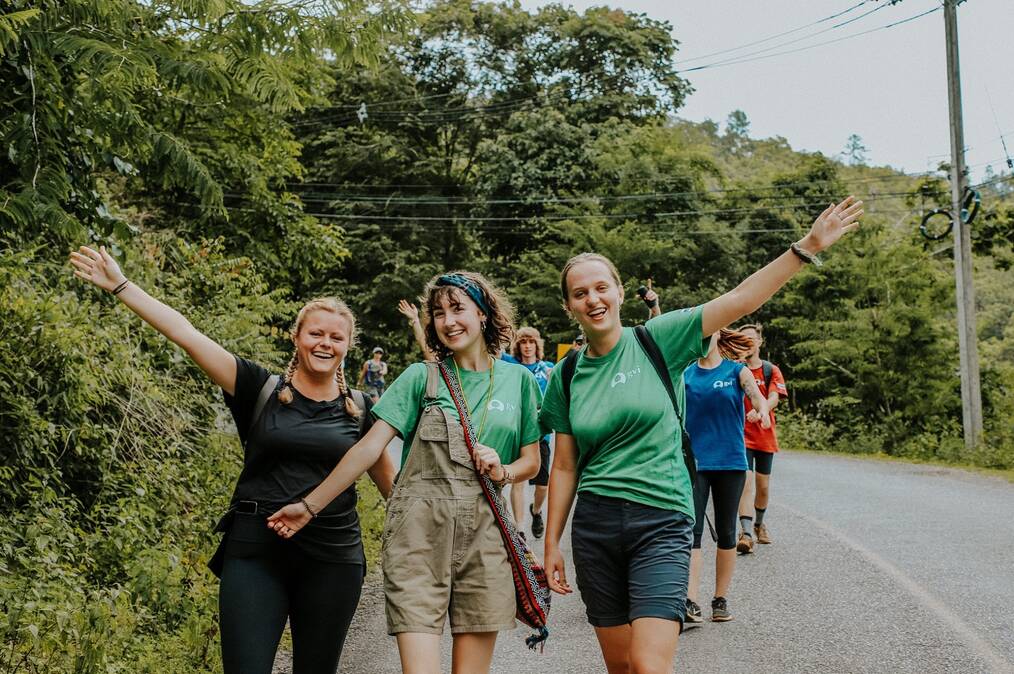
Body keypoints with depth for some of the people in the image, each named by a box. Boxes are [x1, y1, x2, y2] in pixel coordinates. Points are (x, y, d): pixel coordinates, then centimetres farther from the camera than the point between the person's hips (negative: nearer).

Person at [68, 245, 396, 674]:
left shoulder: (360, 410, 7)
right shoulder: (261, 390, 0)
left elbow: (390, 479, 15)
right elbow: (184, 333, -4)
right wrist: (119, 285, -6)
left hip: (332, 560, 2)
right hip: (255, 553, -2)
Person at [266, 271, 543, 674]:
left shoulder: (518, 380, 10)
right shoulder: (421, 378, 5)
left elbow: (531, 462, 16)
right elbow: (369, 447, 1)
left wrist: (502, 472, -7)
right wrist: (310, 506, -4)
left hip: (483, 531, 2)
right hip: (418, 529, -2)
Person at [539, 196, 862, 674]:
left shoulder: (656, 340, -1)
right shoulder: (567, 376, 6)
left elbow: (740, 299, -8)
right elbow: (564, 468, 10)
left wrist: (807, 246, -14)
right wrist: (551, 544, 9)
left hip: (661, 523, -3)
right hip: (595, 526, 3)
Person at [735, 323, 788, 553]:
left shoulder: (771, 370, 4)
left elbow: (774, 397, -11)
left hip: (765, 436, 2)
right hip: (741, 435, -2)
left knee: (763, 485, 13)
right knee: (746, 481, -17)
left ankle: (759, 524, 37)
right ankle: (746, 533, -23)